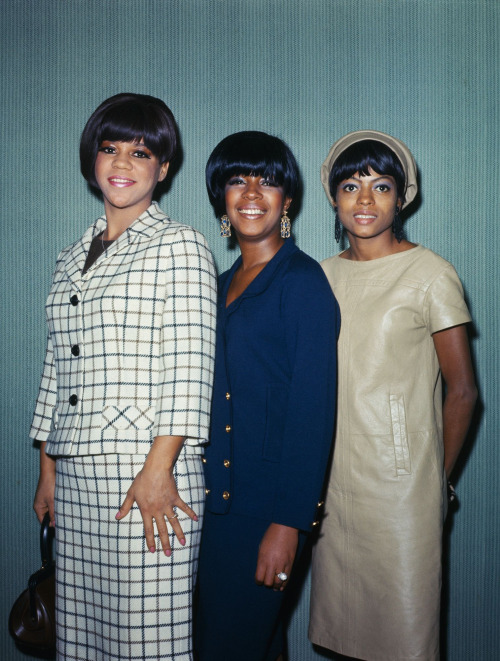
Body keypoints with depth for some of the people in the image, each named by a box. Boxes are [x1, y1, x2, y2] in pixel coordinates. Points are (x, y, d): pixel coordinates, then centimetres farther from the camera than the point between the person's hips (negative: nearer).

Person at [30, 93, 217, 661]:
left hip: (147, 467, -6)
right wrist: (47, 471, 15)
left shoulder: (179, 245, -1)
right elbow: (58, 368, 18)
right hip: (75, 472, 6)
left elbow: (188, 365, -10)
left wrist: (159, 469, -18)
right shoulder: (73, 257, 17)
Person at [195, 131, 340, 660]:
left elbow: (313, 410, -15)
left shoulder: (302, 280, -10)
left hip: (263, 505, -7)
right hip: (215, 497, 7)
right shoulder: (224, 285, 13)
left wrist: (288, 523, -19)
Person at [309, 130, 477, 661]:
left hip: (400, 483, -4)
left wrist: (437, 480, 0)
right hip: (332, 482, 5)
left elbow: (461, 391, -3)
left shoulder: (430, 274, -6)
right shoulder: (325, 274, 8)